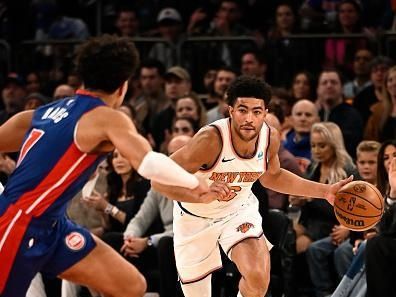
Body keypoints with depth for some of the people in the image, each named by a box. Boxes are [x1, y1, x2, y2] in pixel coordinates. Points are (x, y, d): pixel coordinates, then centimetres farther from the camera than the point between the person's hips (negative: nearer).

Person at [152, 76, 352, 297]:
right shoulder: (211, 139, -34)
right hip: (195, 218, -2)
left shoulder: (270, 138, -17)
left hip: (239, 209, 2)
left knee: (258, 278, -24)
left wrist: (325, 191, 1)